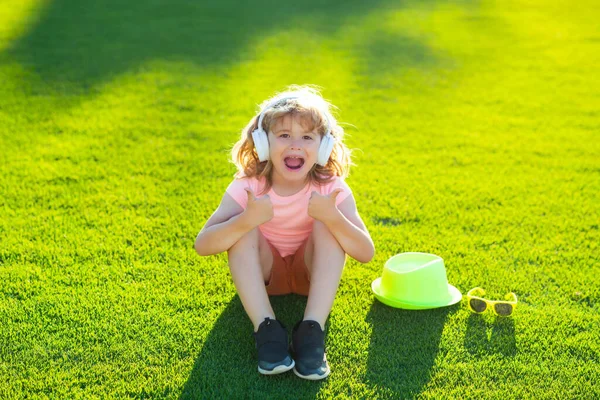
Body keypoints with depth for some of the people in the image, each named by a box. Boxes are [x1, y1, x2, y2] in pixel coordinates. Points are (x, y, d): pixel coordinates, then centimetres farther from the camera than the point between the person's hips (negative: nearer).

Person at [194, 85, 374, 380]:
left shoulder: (331, 188, -21)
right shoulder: (247, 186, -21)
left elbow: (366, 253, -28)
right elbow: (202, 245, -29)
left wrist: (332, 216, -46)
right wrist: (247, 219, -47)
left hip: (312, 271, 0)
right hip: (262, 271, 0)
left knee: (328, 227, -29)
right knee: (242, 229, -28)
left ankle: (312, 330, -33)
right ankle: (266, 328, -30)